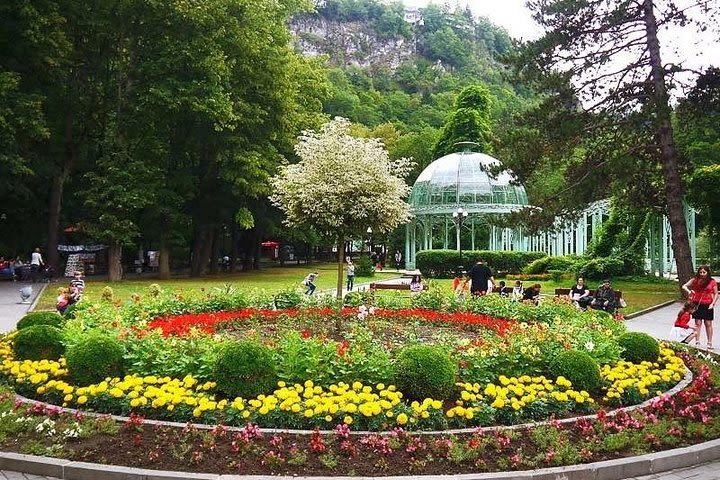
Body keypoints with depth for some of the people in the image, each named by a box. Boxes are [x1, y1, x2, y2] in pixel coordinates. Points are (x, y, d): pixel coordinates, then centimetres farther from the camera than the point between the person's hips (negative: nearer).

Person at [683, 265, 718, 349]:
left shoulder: (712, 281, -1)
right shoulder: (695, 280, -1)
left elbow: (716, 294, 4)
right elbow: (684, 286, -2)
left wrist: (712, 303, -7)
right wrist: (688, 291, -23)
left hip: (708, 305, 0)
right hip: (697, 304, 0)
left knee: (708, 324, 6)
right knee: (698, 323, 3)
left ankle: (710, 343, 16)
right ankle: (697, 342, 9)